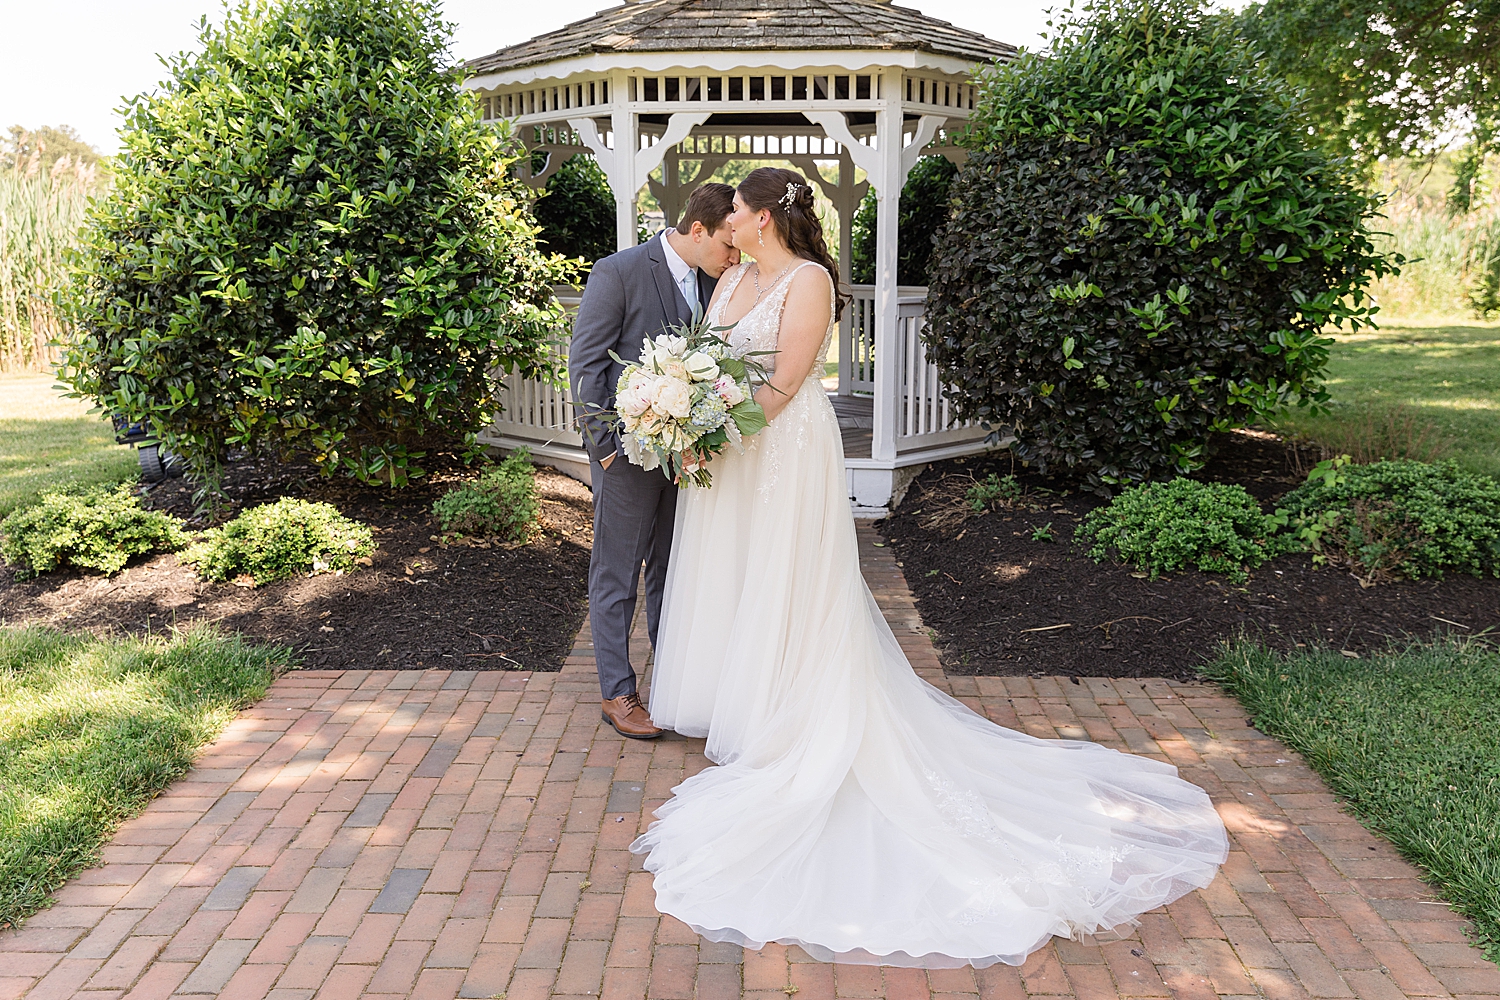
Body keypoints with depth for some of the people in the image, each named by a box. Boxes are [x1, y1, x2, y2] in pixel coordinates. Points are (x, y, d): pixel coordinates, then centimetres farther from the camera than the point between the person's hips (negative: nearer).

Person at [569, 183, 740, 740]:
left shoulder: (714, 282, 7)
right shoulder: (618, 273, -13)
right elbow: (584, 365, -12)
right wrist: (606, 445, -15)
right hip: (629, 454, -6)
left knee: (671, 573, 17)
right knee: (616, 578, 5)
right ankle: (616, 693, 16)